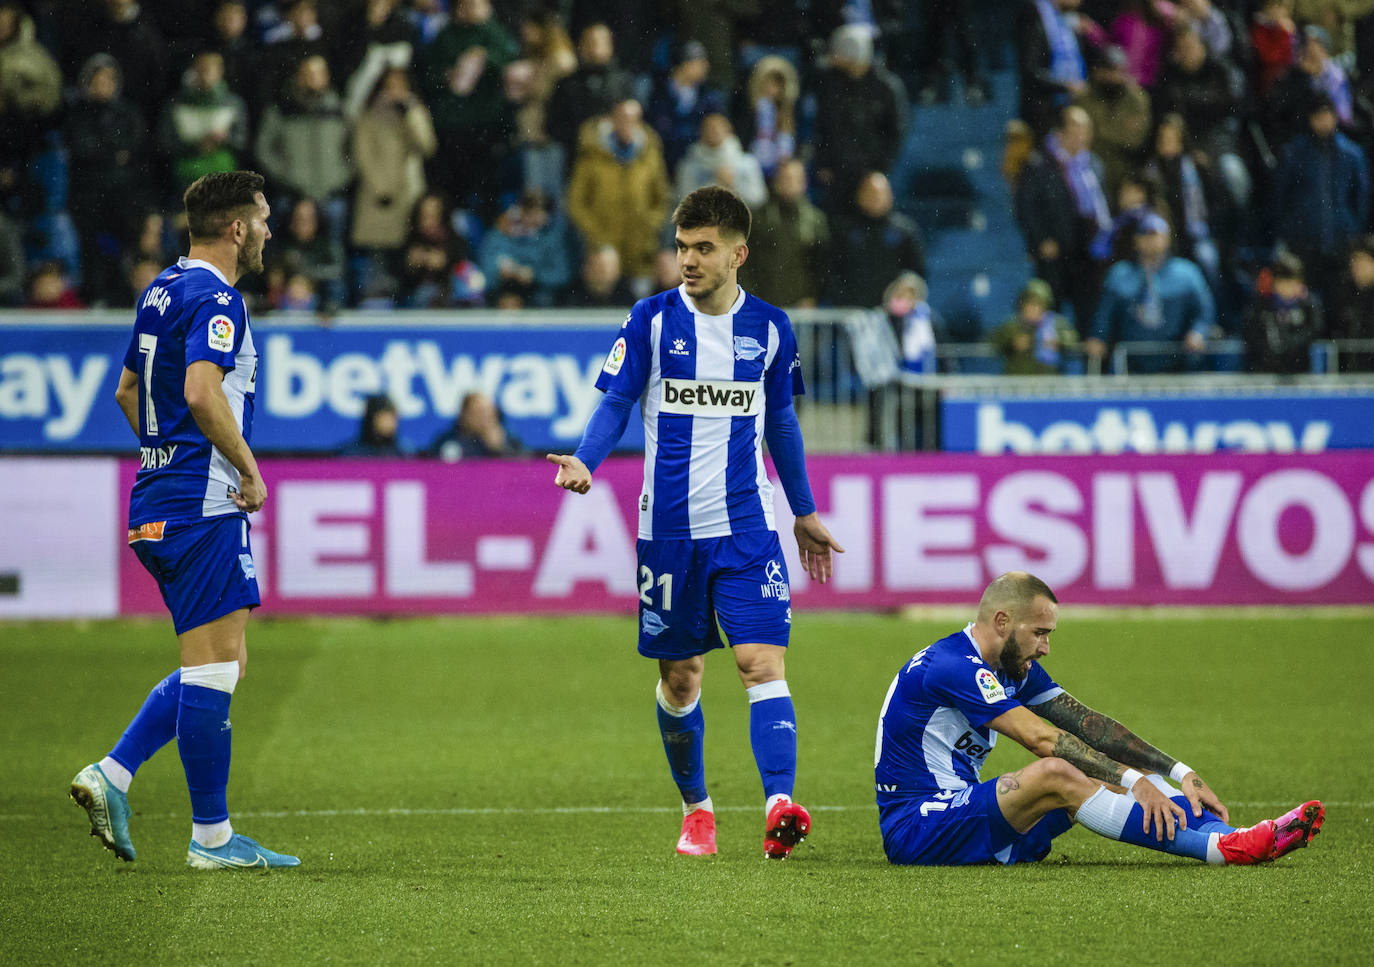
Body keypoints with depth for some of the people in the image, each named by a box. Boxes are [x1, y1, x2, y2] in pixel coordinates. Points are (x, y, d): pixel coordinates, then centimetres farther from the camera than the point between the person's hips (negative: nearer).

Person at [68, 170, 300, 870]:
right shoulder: (214, 299, -14)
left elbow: (128, 391, 25)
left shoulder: (163, 291, 16)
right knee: (214, 667, -5)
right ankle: (212, 837, -2)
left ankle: (111, 775, 7)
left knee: (218, 664, 14)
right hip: (203, 508, -10)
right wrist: (250, 471, -18)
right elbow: (202, 393, -27)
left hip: (160, 498, 10)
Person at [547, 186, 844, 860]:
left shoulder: (769, 328, 4)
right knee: (680, 677, 8)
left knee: (762, 661, -15)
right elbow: (615, 404, -1)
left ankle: (780, 804, -26)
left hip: (746, 526, 0)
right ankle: (696, 809, 27)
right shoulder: (652, 319, -1)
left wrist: (806, 512, 22)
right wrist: (585, 462, -21)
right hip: (669, 527, 0)